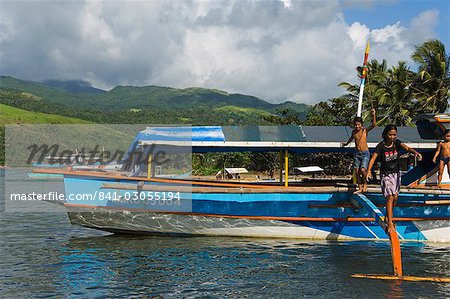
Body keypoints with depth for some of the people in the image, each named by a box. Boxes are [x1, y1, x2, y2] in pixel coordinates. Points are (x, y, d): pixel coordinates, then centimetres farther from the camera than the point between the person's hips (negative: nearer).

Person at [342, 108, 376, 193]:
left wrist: (373, 115, -35)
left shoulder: (365, 130, -6)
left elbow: (374, 125, -23)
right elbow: (351, 138, 29)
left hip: (365, 153, -5)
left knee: (363, 169, -20)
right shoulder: (354, 131, 6)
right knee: (357, 171, 3)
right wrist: (346, 143, 48)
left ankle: (365, 184, 5)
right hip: (357, 153, 5)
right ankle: (360, 188, 14)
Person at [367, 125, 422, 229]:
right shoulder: (380, 146, -16)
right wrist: (369, 171, -41)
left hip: (396, 173, 4)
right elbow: (373, 158, -25)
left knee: (395, 197, 9)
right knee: (390, 197, -13)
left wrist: (415, 152, -46)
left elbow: (407, 148, -24)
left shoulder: (397, 143, -7)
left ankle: (388, 215, 31)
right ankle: (389, 221, -12)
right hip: (386, 174, -4)